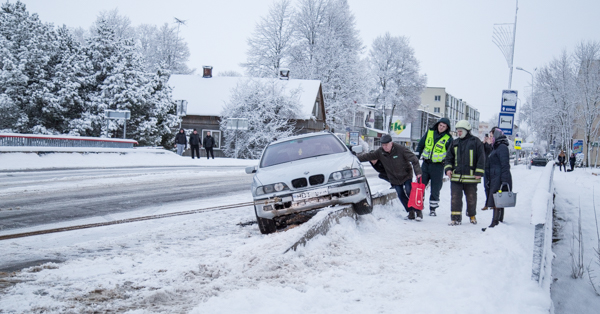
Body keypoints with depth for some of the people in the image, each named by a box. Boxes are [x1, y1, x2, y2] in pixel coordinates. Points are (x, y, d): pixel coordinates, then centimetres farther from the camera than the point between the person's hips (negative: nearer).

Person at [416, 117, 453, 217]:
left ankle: (433, 209, 15)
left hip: (438, 166, -3)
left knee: (435, 189, 3)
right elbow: (420, 145, 14)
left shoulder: (449, 139, -2)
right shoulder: (429, 133, 5)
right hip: (425, 164, 3)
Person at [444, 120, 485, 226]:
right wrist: (448, 168, 1)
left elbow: (481, 158, -3)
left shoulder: (475, 142, -2)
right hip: (456, 177, 3)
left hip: (471, 177, -3)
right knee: (455, 198, -2)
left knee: (471, 198, 10)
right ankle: (455, 218, 2)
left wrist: (479, 173, -8)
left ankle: (472, 216, 29)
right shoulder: (455, 143, 11)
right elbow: (449, 157, 17)